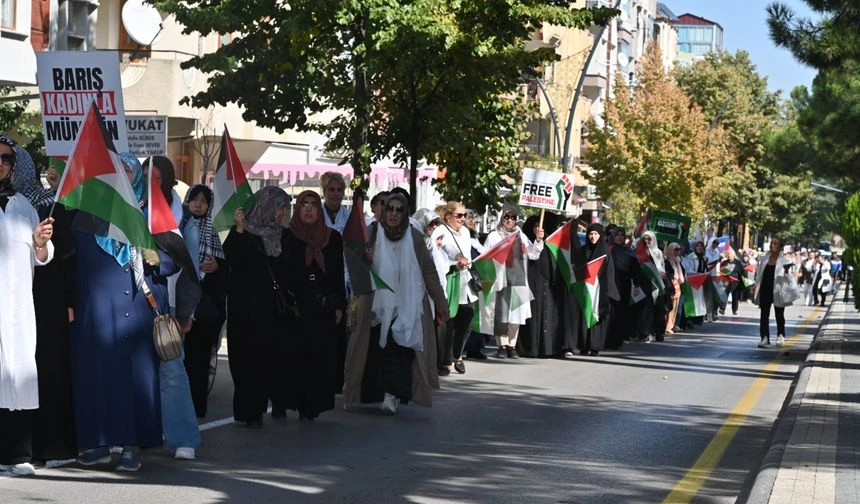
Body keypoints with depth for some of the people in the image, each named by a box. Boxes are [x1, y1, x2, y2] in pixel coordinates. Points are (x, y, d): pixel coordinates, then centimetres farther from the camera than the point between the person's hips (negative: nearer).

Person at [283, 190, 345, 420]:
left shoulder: (333, 238, 9)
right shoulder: (287, 236, 2)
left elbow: (339, 274, 10)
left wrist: (339, 306, 4)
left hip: (324, 308, 2)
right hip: (294, 306, -2)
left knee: (321, 356, 0)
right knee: (294, 356, -3)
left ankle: (312, 406, 5)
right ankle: (294, 401, 7)